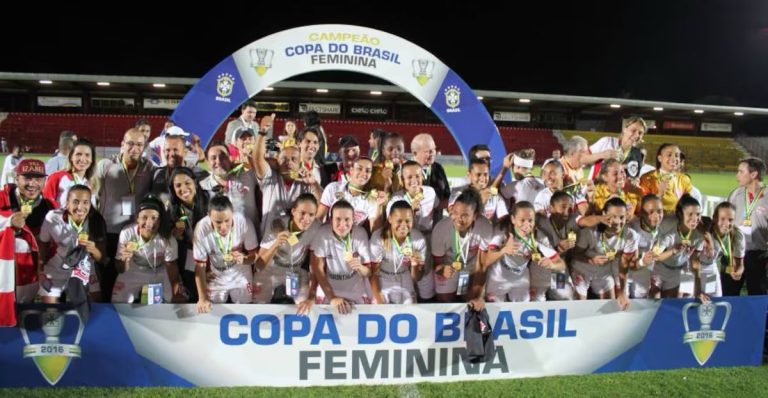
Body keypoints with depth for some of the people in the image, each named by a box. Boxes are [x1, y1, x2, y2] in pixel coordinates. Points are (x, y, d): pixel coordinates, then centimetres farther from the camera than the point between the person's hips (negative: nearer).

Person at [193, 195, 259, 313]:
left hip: (241, 279, 0)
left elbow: (255, 255, -14)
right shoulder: (202, 228, -26)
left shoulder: (244, 223, -27)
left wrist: (243, 259, -37)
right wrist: (202, 298, -16)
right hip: (215, 281, 0)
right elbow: (200, 265, -15)